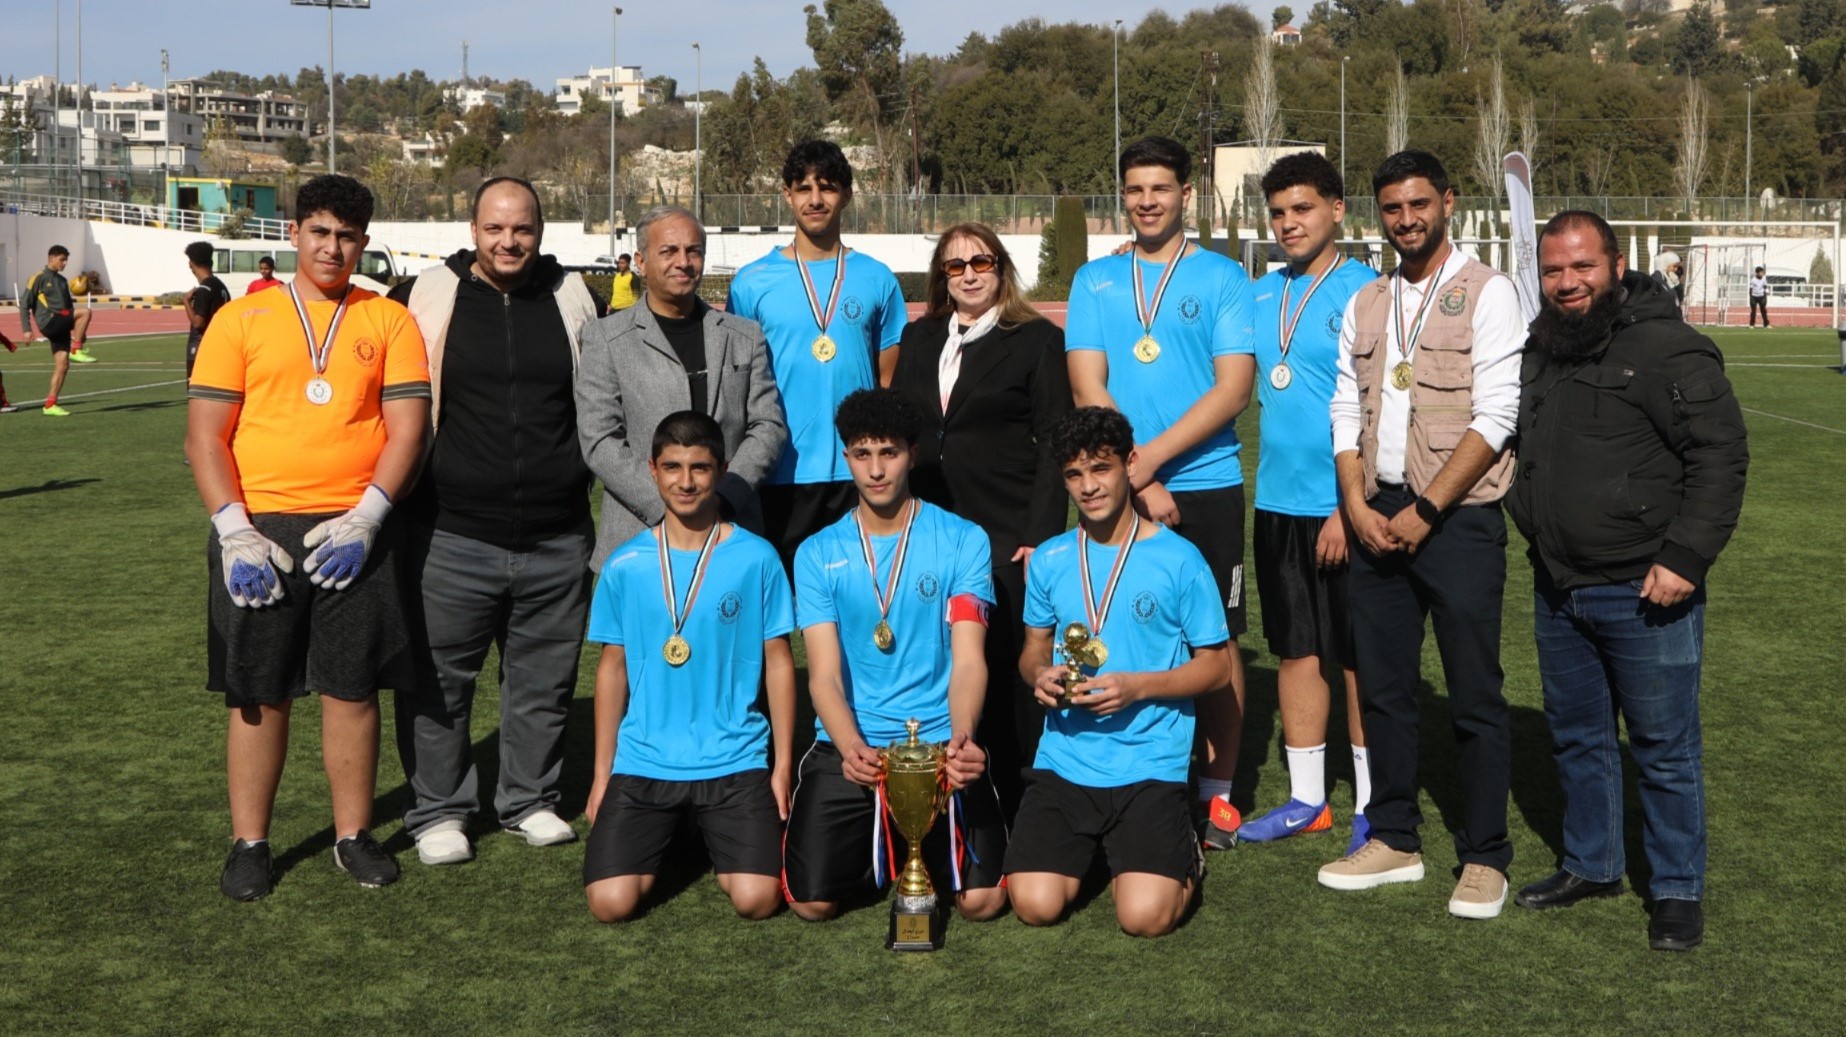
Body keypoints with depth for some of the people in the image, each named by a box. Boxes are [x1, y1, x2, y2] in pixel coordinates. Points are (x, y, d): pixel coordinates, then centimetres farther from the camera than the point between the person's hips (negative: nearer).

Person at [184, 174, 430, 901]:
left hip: (353, 533, 0)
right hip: (258, 530, 0)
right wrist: (235, 531, -10)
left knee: (353, 689, 5)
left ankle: (354, 836, 18)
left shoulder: (389, 321, 6)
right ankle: (249, 843, 18)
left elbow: (407, 429, 0)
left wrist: (365, 519, -11)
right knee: (258, 695, 6)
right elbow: (205, 436, 1)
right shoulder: (241, 320, 4)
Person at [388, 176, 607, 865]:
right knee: (438, 680, 4)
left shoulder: (574, 298, 7)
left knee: (544, 680, 12)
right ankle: (437, 810, 19)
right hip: (451, 535, -2)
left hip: (558, 539, 3)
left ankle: (530, 800, 28)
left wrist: (582, 473, 15)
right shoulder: (426, 297, 0)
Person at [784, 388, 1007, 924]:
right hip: (849, 745, 1)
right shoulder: (818, 554, 3)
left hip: (940, 741, -1)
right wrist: (852, 748, -26)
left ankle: (924, 838, 20)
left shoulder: (963, 542, 0)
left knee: (981, 899, -14)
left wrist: (961, 735, -29)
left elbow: (968, 660, -8)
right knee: (813, 902, -12)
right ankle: (879, 840, 22)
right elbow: (824, 674, -5)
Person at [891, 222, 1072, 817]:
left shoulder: (1037, 340, 3)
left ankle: (1008, 794, 9)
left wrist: (1040, 535, -10)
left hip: (1005, 533, -4)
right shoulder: (918, 339, 17)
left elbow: (1054, 443, -2)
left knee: (1005, 664, -2)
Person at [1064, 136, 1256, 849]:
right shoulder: (1095, 280, 9)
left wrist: (1150, 458, -14)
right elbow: (1088, 389, 1)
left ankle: (1217, 793, 16)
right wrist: (1138, 484, -10)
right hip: (1118, 490, 2)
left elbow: (1234, 388, -6)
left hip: (1206, 487, -1)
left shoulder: (1222, 278, 3)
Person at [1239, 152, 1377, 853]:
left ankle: (1373, 803, 13)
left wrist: (1351, 506, -17)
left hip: (1343, 505, -6)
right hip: (1279, 500, 6)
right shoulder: (1261, 295, 10)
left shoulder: (1366, 292, -8)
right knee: (1296, 649, 12)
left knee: (1357, 656, 2)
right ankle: (1306, 797, 22)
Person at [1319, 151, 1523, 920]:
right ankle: (1394, 840, 22)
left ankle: (1484, 857, 11)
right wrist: (1357, 505, -3)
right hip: (1377, 517, 6)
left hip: (1458, 517, -5)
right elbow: (1345, 413, 11)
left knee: (1475, 697, 0)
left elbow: (1494, 418, -11)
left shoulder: (1486, 294, -4)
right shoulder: (1365, 304, 13)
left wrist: (1423, 510, -15)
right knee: (1381, 686, 10)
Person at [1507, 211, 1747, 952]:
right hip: (1557, 591, 7)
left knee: (1665, 749, 3)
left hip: (1644, 593, -7)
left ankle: (1678, 892, 16)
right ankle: (1590, 864, 34)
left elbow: (1722, 456, -15)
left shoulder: (1667, 349, -12)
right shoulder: (1541, 352, 11)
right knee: (1577, 737, 18)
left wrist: (1685, 558, -20)